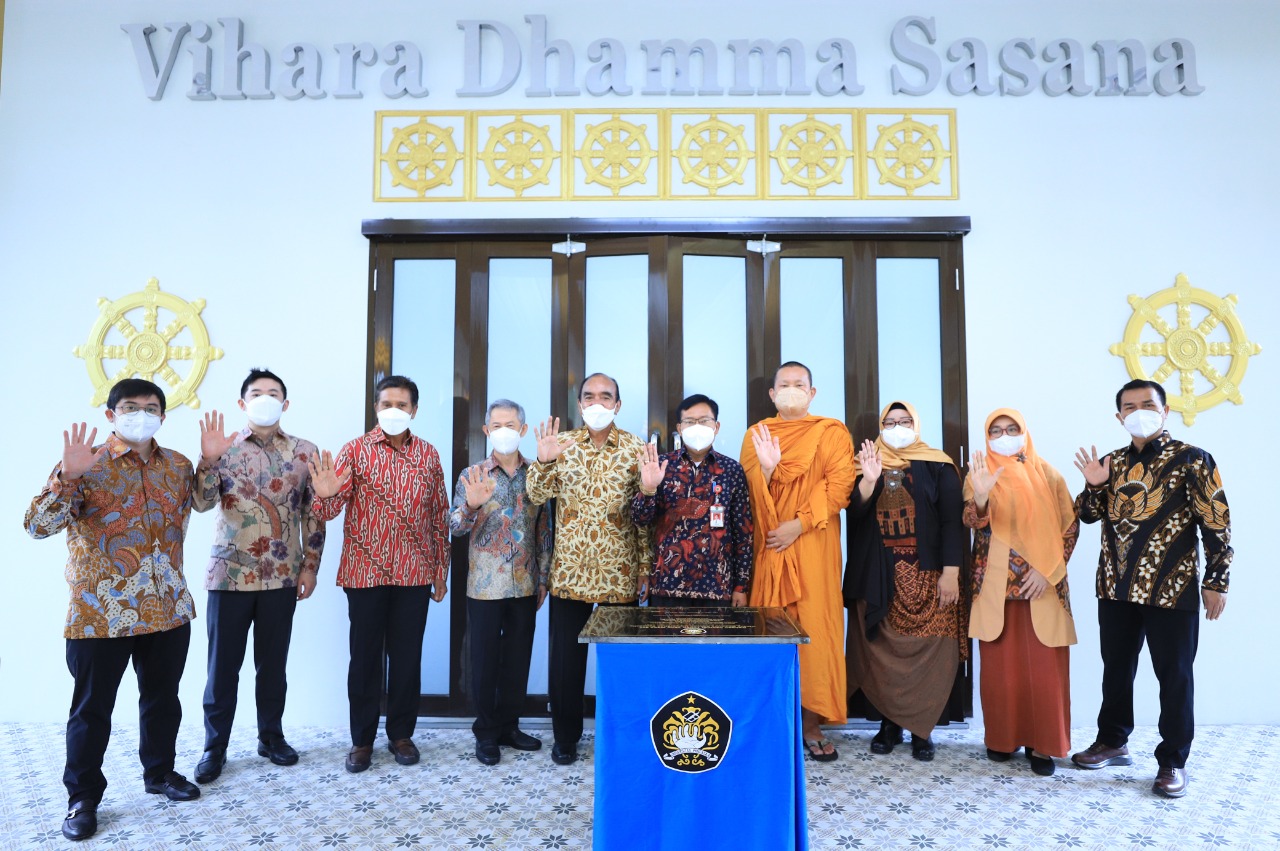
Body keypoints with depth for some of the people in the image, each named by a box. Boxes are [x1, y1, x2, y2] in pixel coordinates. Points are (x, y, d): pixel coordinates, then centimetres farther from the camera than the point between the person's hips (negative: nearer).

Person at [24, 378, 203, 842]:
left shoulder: (179, 465, 7)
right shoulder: (85, 465, -7)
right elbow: (38, 525, -18)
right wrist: (67, 477, -28)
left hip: (169, 608, 4)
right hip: (101, 612, -4)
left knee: (163, 698, 18)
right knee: (93, 708, 8)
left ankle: (160, 772, 37)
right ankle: (82, 797, 25)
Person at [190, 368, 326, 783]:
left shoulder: (304, 451, 4)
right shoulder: (223, 447, 2)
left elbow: (314, 514, 5)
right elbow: (202, 502, -10)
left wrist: (310, 566, 1)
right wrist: (208, 459, -25)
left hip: (282, 576, 1)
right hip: (230, 573, -1)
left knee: (273, 661, 11)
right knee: (223, 664, 6)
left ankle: (271, 735, 27)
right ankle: (215, 746, 21)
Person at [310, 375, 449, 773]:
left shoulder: (428, 454, 5)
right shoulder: (356, 450, -2)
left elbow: (440, 516, 8)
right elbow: (331, 509, -10)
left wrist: (441, 570, 7)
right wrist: (324, 495, -34)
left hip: (414, 573, 2)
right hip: (365, 571, -1)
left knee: (407, 656, 10)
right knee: (365, 656, 8)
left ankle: (401, 734, 25)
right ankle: (362, 739, 22)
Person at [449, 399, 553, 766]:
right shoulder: (472, 475, -2)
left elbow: (544, 531, 7)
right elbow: (455, 527, -9)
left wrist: (543, 580, 6)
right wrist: (471, 506, -30)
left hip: (525, 585, 2)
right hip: (485, 585, -2)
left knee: (518, 658, 11)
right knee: (485, 660, 6)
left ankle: (509, 725, 26)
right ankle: (486, 732, 20)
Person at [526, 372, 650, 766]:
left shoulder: (636, 448, 0)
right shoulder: (562, 443, 4)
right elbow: (537, 496, -2)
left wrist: (647, 566, -3)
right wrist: (543, 460, -20)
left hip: (619, 571, -1)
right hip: (570, 569, 1)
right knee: (566, 656, 8)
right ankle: (565, 736, 26)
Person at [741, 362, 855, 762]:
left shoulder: (833, 433, 5)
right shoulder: (756, 435, 11)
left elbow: (838, 487, -5)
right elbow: (747, 496, 4)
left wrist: (798, 524, -14)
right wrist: (765, 467, -16)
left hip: (813, 545, -1)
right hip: (767, 548, 1)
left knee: (815, 626, -2)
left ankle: (811, 723, 8)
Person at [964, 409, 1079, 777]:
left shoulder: (1047, 475, 4)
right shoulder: (979, 474, 1)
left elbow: (1070, 525, 3)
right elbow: (974, 523, -14)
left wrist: (1049, 570, -7)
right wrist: (980, 497, -36)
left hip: (1043, 586, 1)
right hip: (995, 587, 0)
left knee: (1044, 668, 2)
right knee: (1000, 666, 7)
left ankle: (1042, 744, 15)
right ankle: (1002, 738, 21)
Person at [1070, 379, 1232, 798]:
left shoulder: (1192, 460, -6)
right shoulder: (1112, 463, 8)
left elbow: (1216, 523, -6)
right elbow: (1088, 515, 13)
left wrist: (1216, 580, -8)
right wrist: (1094, 485, -7)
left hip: (1171, 589, -5)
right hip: (1116, 587, 5)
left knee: (1174, 676, 5)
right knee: (1116, 668, 15)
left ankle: (1172, 762, 18)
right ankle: (1112, 742, 30)